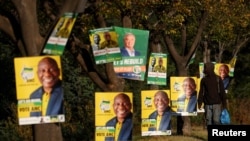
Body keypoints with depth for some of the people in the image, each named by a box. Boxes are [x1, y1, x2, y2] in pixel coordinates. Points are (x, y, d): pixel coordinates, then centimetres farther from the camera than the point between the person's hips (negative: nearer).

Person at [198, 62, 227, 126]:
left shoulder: (218, 79, 0)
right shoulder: (204, 80, 7)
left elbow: (222, 92, 1)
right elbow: (201, 92, 10)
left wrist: (224, 103, -1)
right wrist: (199, 103, 4)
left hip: (217, 104, -2)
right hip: (207, 104, 2)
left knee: (216, 121, -9)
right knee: (208, 121, 2)